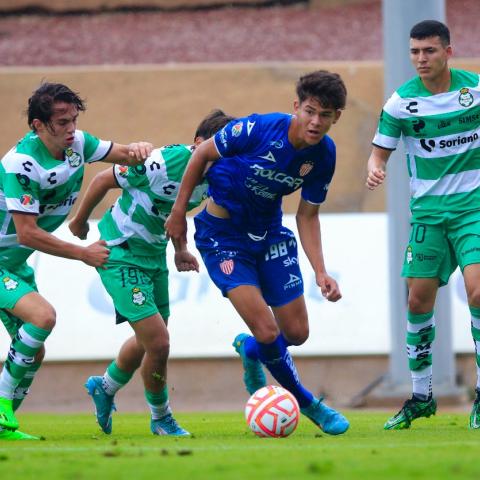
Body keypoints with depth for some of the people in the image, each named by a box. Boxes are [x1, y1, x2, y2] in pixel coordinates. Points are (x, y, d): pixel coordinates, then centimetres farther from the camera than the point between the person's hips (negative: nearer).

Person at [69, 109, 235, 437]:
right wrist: (80, 221, -1)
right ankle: (161, 419, 11)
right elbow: (103, 180, -14)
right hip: (121, 256, -8)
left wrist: (180, 249, 6)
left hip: (155, 256, 8)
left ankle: (105, 388, 49)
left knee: (148, 342, 21)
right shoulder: (163, 163, -28)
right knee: (158, 343, -13)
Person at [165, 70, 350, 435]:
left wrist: (321, 272, -10)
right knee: (267, 330, -15)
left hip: (270, 234, 5)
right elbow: (203, 154, -11)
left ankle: (250, 350, 40)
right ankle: (306, 402, 9)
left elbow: (307, 215, 0)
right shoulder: (259, 129, -27)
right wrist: (178, 212, -6)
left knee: (296, 332, 4)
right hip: (222, 235, -5)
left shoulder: (324, 154, -11)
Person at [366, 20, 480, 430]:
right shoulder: (402, 102, -3)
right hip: (428, 211, 2)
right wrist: (374, 168, -20)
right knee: (418, 302, 0)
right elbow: (381, 150, 2)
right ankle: (421, 396, 16)